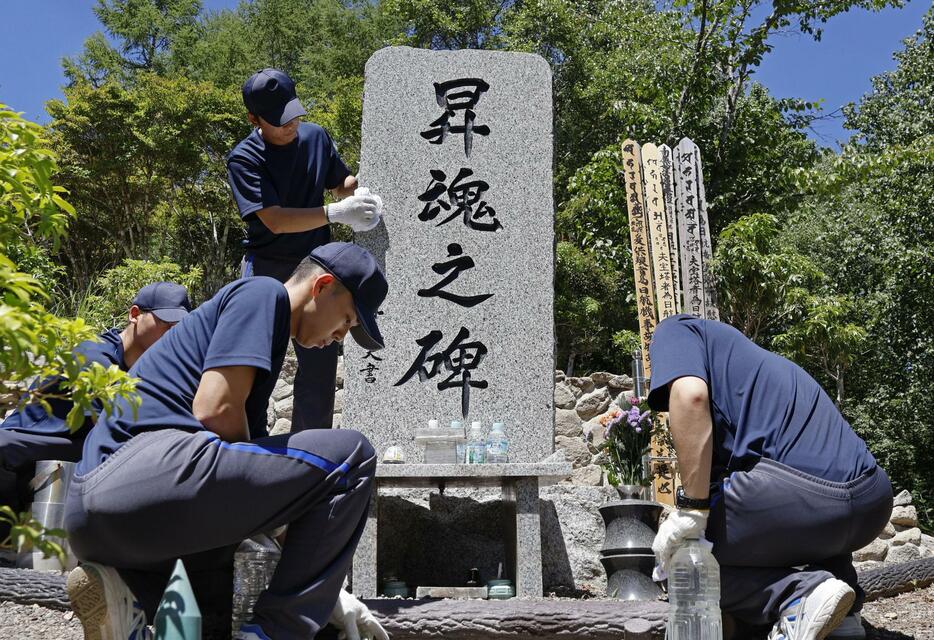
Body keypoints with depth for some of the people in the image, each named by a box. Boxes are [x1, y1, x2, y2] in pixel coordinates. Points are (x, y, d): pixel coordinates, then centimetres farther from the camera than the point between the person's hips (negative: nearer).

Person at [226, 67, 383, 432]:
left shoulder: (316, 137, 3)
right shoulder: (245, 158, -12)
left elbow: (341, 183, 20)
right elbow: (276, 220, -22)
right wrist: (336, 214, -30)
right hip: (267, 269, -4)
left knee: (321, 367, 8)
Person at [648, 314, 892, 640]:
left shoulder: (674, 329, 15)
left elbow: (690, 396, -9)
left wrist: (692, 509, -7)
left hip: (795, 487, -8)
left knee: (680, 555, 13)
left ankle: (796, 596, -8)